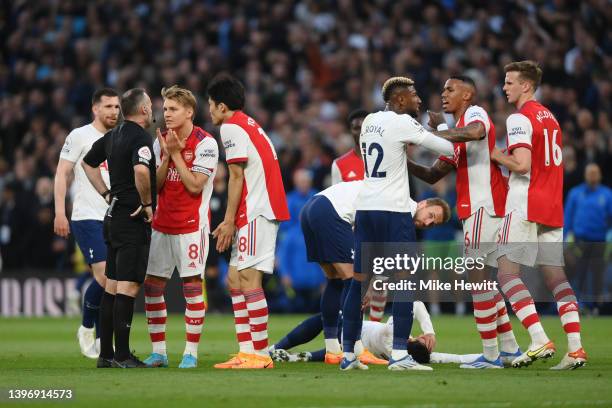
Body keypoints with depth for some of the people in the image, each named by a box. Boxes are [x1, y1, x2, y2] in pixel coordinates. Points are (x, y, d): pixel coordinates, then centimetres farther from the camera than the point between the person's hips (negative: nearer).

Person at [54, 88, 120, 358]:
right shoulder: (80, 136, -1)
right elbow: (62, 173, -3)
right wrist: (60, 212, -11)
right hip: (87, 217, -6)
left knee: (112, 281, 1)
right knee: (104, 276, -16)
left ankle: (101, 340, 9)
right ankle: (86, 328, 4)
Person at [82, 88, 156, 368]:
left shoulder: (113, 136, 12)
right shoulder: (141, 138, -14)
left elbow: (88, 162, 27)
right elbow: (141, 171, -32)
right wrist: (147, 203, -18)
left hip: (113, 217, 9)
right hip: (134, 219, -9)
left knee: (112, 285, 11)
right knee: (128, 285, -8)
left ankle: (106, 354, 14)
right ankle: (122, 355, -9)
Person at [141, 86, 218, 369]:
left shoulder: (205, 143, -8)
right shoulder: (161, 141, 9)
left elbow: (195, 185, -14)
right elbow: (155, 185, 5)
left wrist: (176, 154, -13)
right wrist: (167, 155, -7)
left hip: (191, 224, -6)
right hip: (162, 224, 6)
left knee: (192, 284, -6)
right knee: (152, 284, 3)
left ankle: (191, 353, -1)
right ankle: (158, 352, 10)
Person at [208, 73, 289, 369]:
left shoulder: (231, 127, -7)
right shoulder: (250, 125, 22)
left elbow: (237, 176, -12)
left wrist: (229, 221, -12)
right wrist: (232, 222, 18)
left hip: (256, 212, -10)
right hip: (259, 212, 10)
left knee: (248, 278, -12)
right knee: (234, 278, 10)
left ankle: (261, 354, -15)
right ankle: (247, 351, 8)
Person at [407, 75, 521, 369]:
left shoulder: (475, 113, -6)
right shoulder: (456, 130, 23)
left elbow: (475, 132, -33)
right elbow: (433, 176, 22)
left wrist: (440, 131, -23)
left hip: (484, 207, -10)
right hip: (477, 209, 10)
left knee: (478, 279, -8)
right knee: (484, 280, 15)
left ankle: (490, 355, -7)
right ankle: (510, 349, 20)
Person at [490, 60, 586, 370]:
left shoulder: (520, 119, -9)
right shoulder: (550, 118, 18)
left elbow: (522, 164, -20)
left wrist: (495, 155, -4)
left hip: (525, 206, -8)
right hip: (553, 206, 8)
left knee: (507, 272, -7)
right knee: (555, 275, 8)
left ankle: (540, 341, -19)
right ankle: (575, 349, 0)